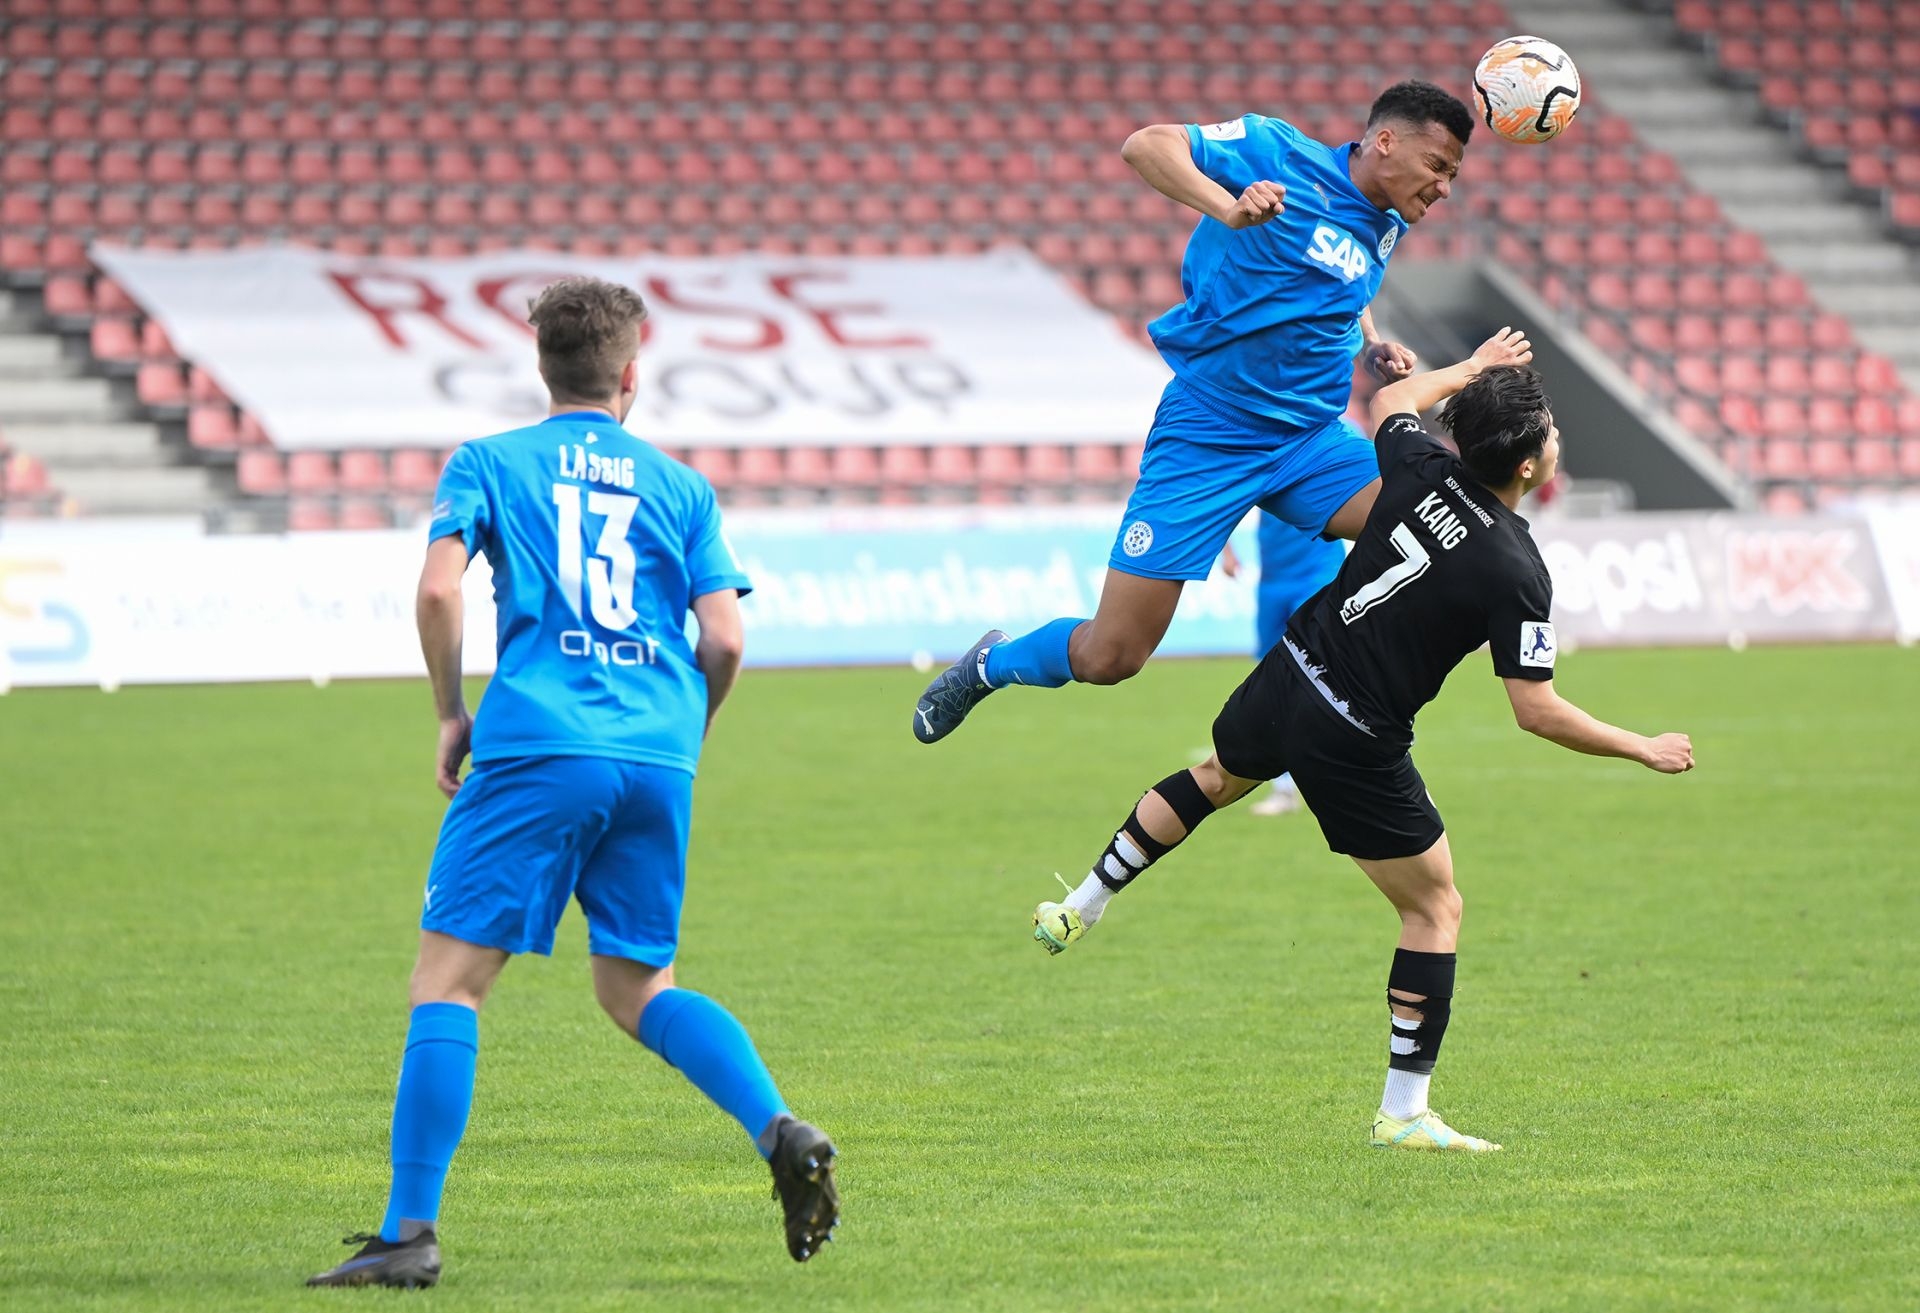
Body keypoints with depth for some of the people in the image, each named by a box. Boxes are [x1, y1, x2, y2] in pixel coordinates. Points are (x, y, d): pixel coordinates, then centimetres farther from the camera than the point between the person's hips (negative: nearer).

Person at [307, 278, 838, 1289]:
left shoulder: (489, 464, 9)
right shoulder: (679, 487, 16)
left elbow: (439, 588, -5)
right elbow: (726, 641, 8)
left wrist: (452, 714, 7)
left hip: (538, 749, -4)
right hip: (658, 759, 4)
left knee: (449, 976, -1)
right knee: (636, 986, 18)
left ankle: (411, 1230, -9)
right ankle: (780, 1134, -3)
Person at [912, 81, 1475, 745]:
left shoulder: (1387, 225, 9)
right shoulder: (1278, 151, -12)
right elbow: (1146, 145, -21)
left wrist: (1372, 345, 12)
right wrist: (1229, 209, -36)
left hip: (1310, 440, 6)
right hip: (1208, 435, -6)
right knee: (1107, 658, -4)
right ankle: (992, 662, 28)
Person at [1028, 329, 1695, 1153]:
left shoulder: (1422, 470, -7)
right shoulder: (1517, 573, -22)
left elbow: (1390, 403, 18)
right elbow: (1538, 712, -21)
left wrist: (1472, 369, 32)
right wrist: (1643, 751, -9)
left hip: (1288, 675, 6)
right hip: (1353, 744, -6)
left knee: (1214, 779, 37)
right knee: (1435, 908, 8)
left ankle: (1081, 910, 47)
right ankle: (1403, 1114, 7)